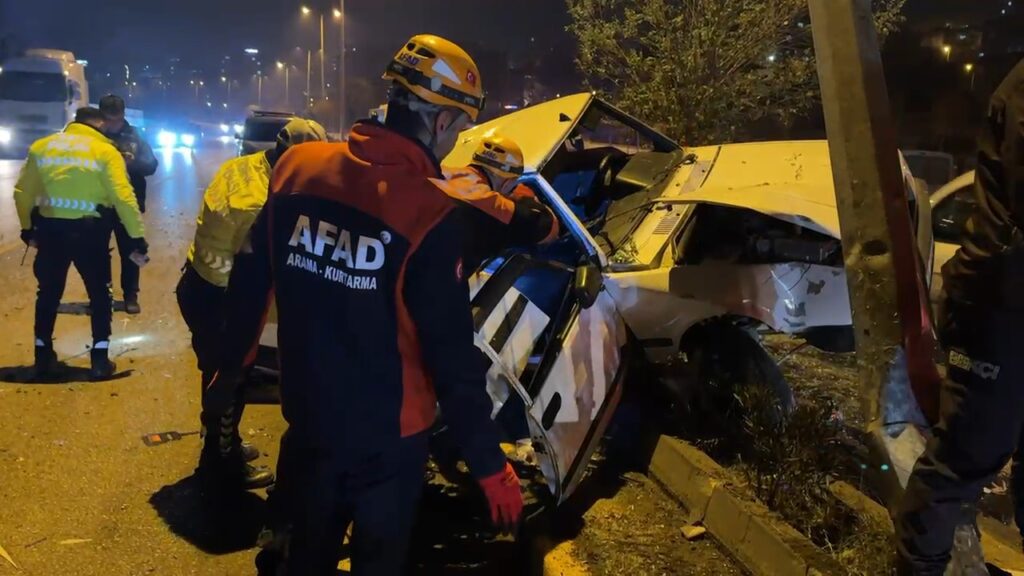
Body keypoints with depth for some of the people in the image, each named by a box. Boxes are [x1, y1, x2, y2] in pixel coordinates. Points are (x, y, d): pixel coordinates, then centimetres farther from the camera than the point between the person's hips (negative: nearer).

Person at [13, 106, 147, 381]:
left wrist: (27, 229, 21)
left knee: (48, 292, 20)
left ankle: (43, 356, 25)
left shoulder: (41, 146, 8)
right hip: (89, 230, -3)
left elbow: (22, 191, 10)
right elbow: (124, 197, -12)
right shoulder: (105, 151, -3)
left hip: (50, 228, 3)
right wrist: (137, 238, -10)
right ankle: (100, 359, 9)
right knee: (99, 293, 13)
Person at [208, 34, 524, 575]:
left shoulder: (297, 165, -5)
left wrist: (230, 367, 20)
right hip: (387, 435, -4)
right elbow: (452, 354, -21)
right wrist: (490, 465, -11)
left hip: (307, 419, 5)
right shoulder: (430, 212, -22)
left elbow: (249, 281, 5)